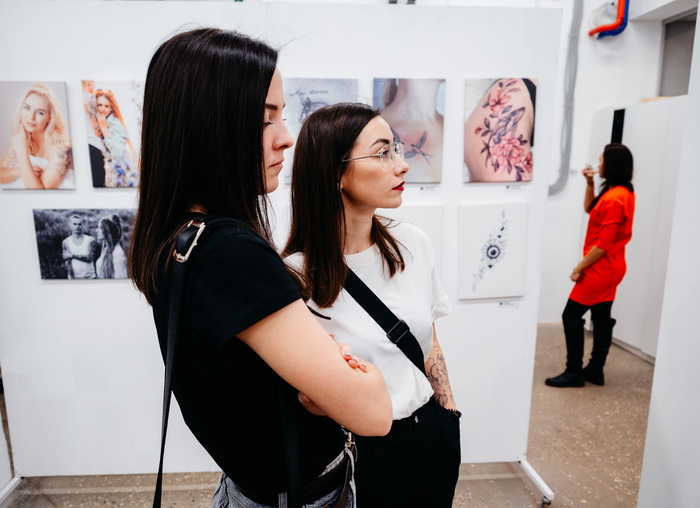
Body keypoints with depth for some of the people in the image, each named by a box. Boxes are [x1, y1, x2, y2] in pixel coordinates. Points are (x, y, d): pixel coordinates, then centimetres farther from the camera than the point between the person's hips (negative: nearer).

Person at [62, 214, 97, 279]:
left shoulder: (90, 240, 2)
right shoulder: (66, 242, 3)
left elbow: (90, 258, -7)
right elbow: (67, 262, -4)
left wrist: (73, 255, -12)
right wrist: (72, 277, -14)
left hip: (90, 277, 0)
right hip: (74, 278, 0)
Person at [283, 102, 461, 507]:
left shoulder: (413, 243, -6)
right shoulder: (296, 275, -22)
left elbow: (429, 341, 6)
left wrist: (451, 421, 10)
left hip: (433, 435, 5)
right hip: (358, 453, -5)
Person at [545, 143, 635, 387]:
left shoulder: (614, 199, -23)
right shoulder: (625, 192, 9)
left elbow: (604, 244, -23)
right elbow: (589, 209, 23)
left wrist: (580, 267, -15)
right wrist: (590, 183, 10)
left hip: (601, 268, -10)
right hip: (611, 267, 10)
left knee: (571, 315, -4)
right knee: (601, 317, 14)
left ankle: (574, 372, 4)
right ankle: (596, 370, 24)